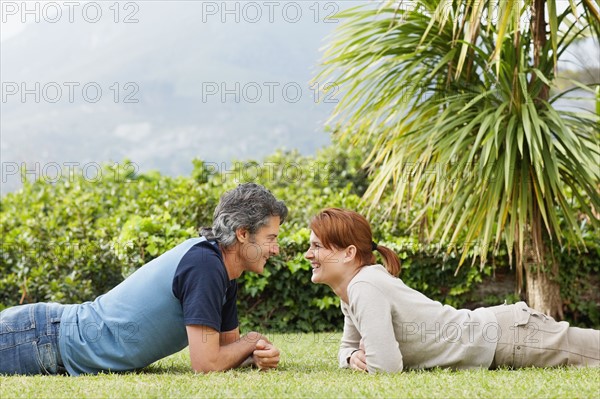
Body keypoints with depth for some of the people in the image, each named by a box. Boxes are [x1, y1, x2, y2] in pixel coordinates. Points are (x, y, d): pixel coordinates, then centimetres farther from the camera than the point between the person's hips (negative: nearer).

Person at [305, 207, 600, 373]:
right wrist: (354, 356, -6)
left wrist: (366, 360, -10)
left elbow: (386, 365, -33)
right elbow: (349, 346, 18)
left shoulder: (365, 287, -25)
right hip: (493, 329, 8)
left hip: (509, 337, -8)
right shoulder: (352, 290, 3)